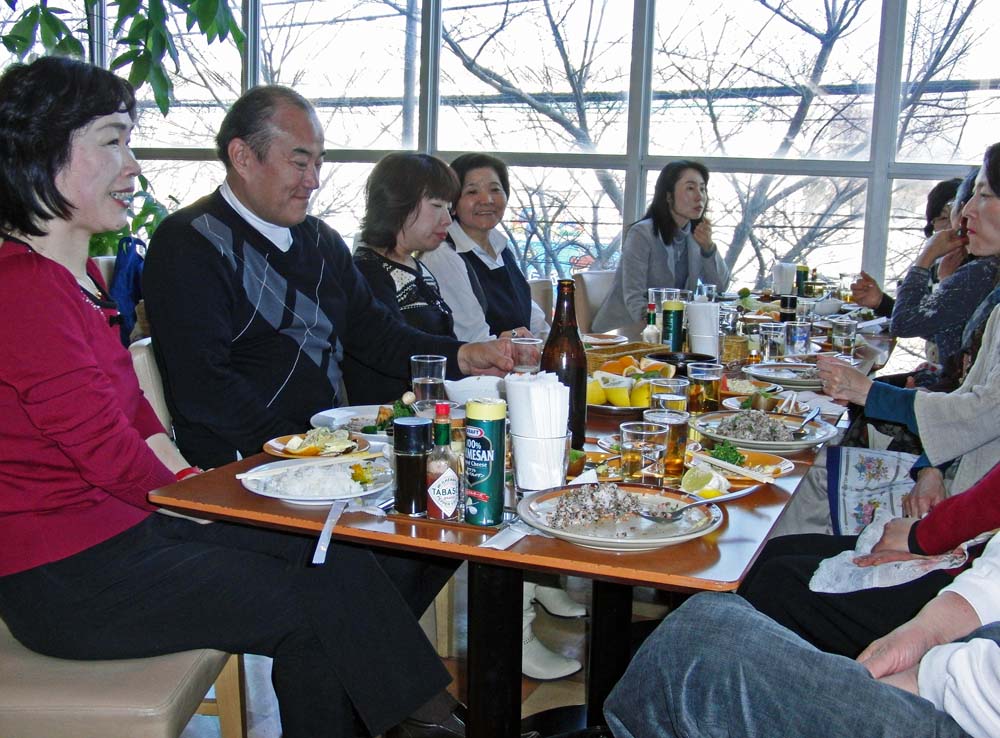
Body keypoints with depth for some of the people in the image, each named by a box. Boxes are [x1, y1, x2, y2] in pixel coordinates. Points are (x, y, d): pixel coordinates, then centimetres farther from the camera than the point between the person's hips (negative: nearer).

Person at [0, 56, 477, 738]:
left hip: (126, 522, 9)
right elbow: (110, 452, -19)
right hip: (68, 577, -9)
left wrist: (193, 481, 2)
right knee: (319, 604, -9)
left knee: (337, 555, 0)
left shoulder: (77, 277, 14)